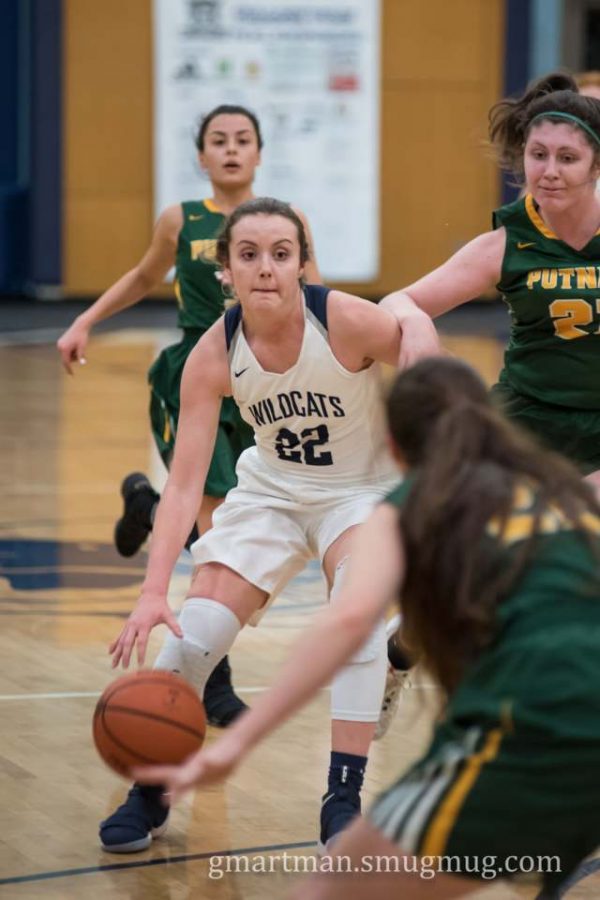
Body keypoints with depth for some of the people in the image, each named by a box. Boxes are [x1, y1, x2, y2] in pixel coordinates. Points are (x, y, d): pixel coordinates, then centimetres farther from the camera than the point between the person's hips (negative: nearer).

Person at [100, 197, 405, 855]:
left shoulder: (350, 322, -30)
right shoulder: (213, 356, -22)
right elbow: (184, 483, -23)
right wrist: (154, 591, -34)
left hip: (365, 486, -2)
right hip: (273, 487, 3)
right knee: (195, 630, -7)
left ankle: (343, 800, -18)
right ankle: (150, 790, 15)